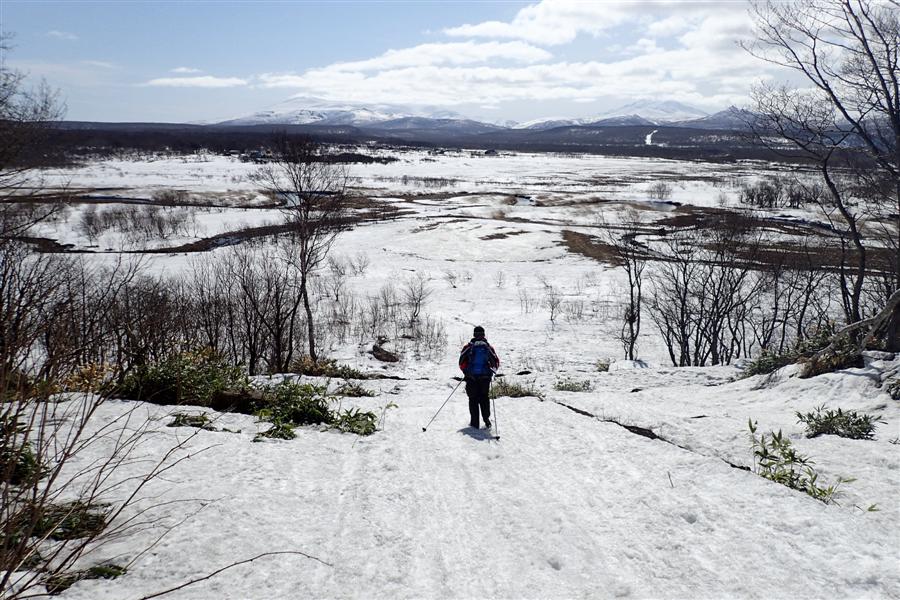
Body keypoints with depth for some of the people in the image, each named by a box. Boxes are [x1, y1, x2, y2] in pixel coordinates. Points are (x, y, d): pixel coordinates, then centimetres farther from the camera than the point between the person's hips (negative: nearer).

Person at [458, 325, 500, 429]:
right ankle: (486, 420, -1)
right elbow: (496, 362, 1)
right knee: (484, 398, 12)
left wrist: (465, 372, 11)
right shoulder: (488, 347, 1)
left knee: (473, 399, 7)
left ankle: (474, 422, 4)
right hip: (485, 377, 1)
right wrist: (492, 371, 17)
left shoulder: (468, 347, -3)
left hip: (471, 377, -1)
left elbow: (462, 362, -5)